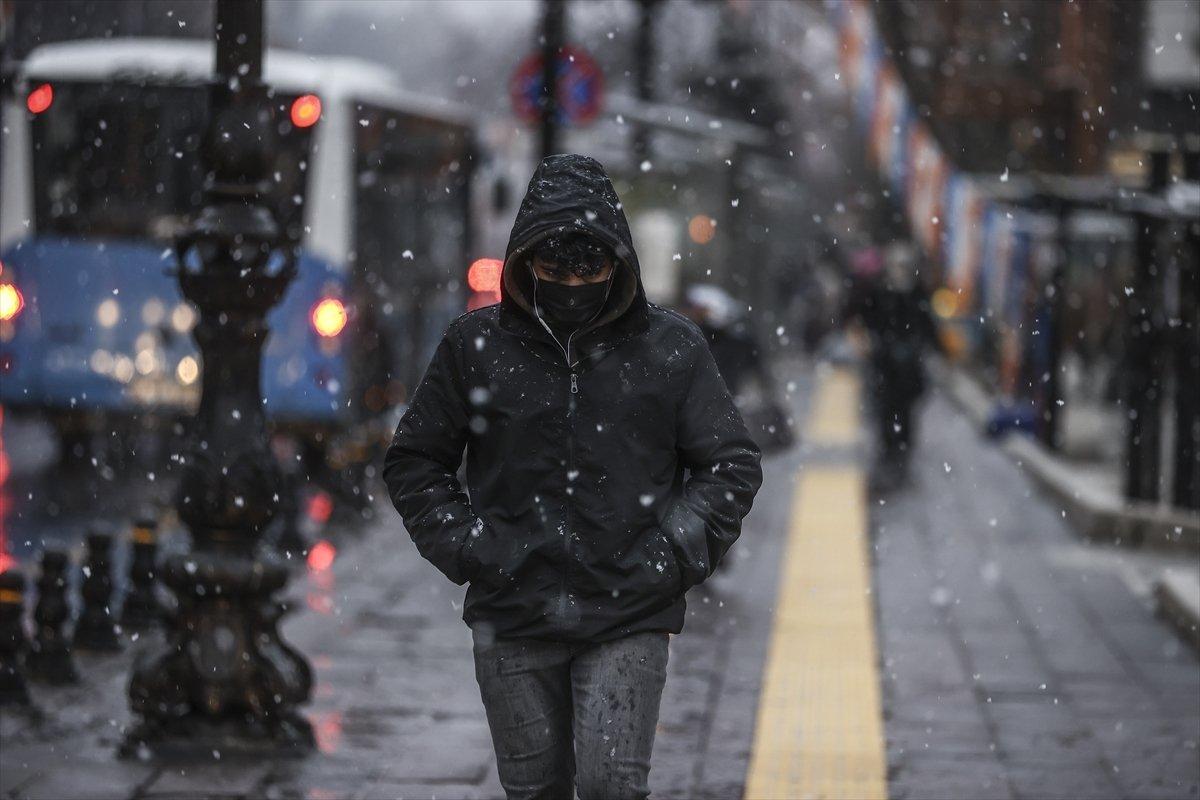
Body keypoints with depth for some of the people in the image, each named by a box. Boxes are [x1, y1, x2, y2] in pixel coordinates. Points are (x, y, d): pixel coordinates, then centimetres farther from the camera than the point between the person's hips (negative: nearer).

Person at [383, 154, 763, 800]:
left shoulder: (671, 349, 1)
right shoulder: (477, 346, 2)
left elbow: (732, 465, 8)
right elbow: (413, 462, 12)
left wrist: (670, 555, -4)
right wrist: (466, 547, -1)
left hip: (628, 624, -1)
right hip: (511, 624, 2)